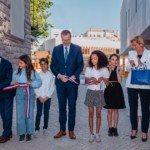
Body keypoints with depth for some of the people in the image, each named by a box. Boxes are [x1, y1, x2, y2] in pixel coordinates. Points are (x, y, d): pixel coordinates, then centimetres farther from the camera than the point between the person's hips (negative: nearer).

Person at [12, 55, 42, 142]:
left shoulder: (32, 72, -5)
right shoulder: (16, 72, 2)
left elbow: (39, 82, -7)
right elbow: (12, 81, 6)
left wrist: (31, 83, -23)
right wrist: (13, 83, -15)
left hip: (30, 95, -2)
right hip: (19, 95, 2)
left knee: (29, 114, 5)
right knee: (20, 114, 3)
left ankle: (29, 133, 17)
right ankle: (22, 133, 14)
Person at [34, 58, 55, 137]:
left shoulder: (50, 75, -2)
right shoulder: (38, 75, 0)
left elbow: (52, 87, -2)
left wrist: (47, 97, -8)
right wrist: (39, 97, -7)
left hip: (47, 97, 0)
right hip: (39, 97, 0)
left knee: (46, 113, 7)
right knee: (38, 113, -2)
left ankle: (45, 128, 19)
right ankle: (37, 129, 6)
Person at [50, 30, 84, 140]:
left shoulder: (77, 49, 1)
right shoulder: (56, 49, 6)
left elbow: (81, 65, 0)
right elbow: (53, 65, 5)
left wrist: (74, 76, -15)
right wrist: (59, 75, -12)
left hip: (72, 82, -2)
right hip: (60, 82, 2)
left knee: (72, 107, 5)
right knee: (62, 107, 9)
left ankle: (71, 130, 14)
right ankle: (62, 130, 18)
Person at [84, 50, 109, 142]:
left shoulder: (104, 70, -2)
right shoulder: (89, 69, 1)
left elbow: (107, 83, -2)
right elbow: (86, 82, 3)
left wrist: (102, 78, -20)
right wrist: (91, 78, -15)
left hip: (99, 93, -1)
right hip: (90, 92, 1)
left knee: (98, 114, 5)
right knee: (91, 113, 4)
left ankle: (97, 134, 15)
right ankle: (91, 134, 11)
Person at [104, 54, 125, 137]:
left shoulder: (119, 68, 2)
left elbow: (120, 80, -8)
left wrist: (117, 70, -14)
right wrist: (110, 70, -13)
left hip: (117, 90, 1)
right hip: (109, 90, 0)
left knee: (116, 110, 8)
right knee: (109, 110, 5)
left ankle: (115, 128, 17)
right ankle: (110, 128, 15)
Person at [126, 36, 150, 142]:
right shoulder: (131, 53, 8)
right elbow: (127, 69, 11)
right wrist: (130, 65, -9)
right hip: (132, 85, 3)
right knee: (133, 108, 9)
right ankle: (134, 129, 23)